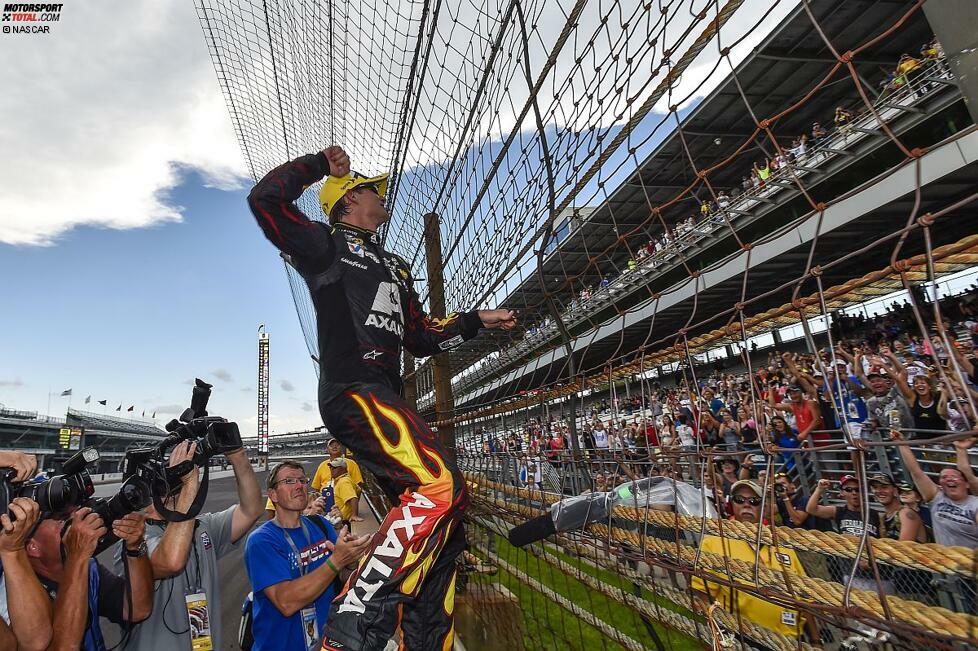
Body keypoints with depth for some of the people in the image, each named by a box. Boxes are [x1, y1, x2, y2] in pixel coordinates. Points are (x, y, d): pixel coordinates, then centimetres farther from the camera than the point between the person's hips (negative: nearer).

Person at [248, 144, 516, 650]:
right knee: (441, 485, -28)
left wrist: (477, 320, 19)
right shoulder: (326, 243, 9)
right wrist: (321, 164, 7)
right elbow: (265, 199, -7)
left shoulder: (394, 267, 30)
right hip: (351, 392, -8)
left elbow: (422, 338, 27)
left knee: (437, 523, 4)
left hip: (383, 400, 9)